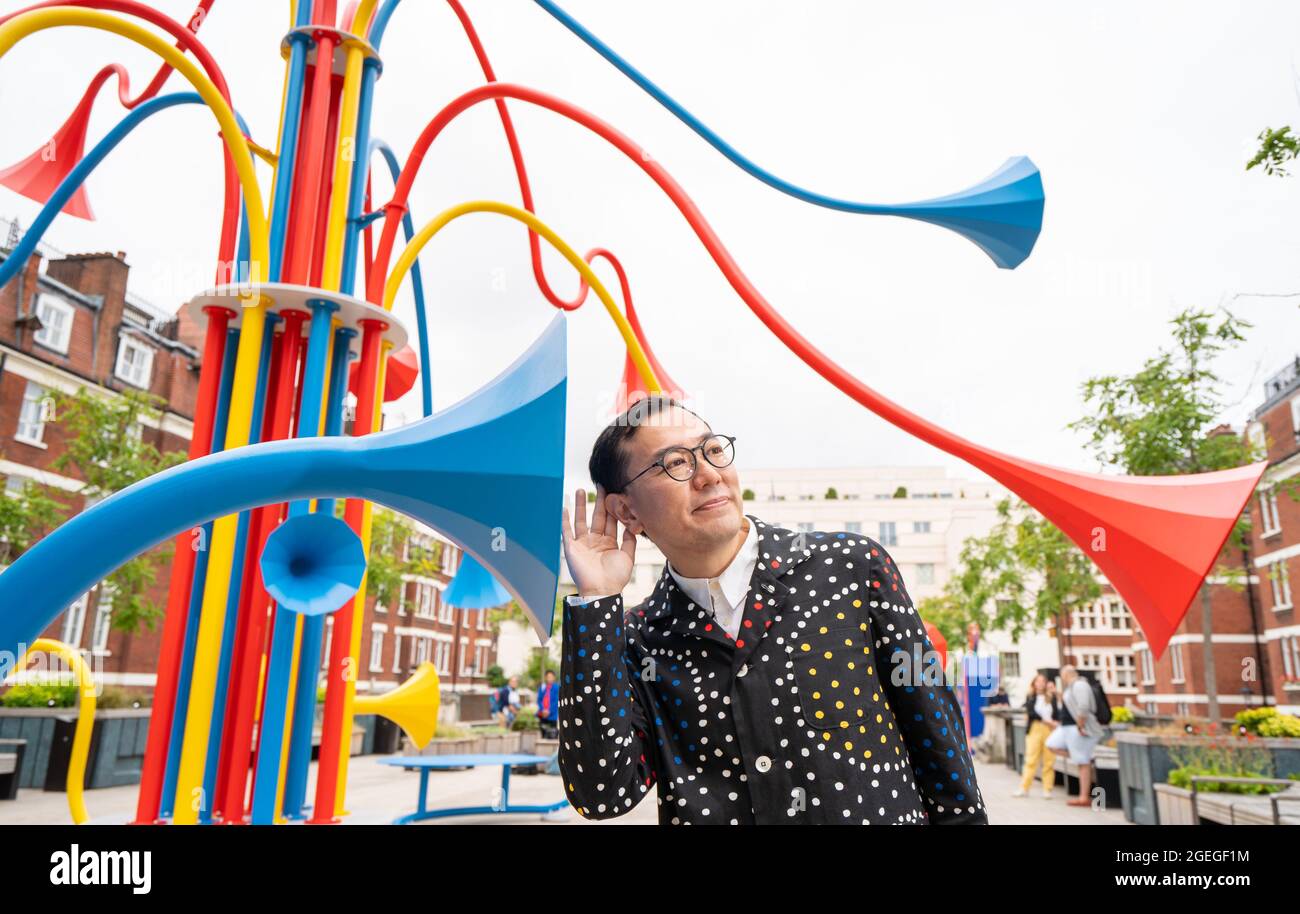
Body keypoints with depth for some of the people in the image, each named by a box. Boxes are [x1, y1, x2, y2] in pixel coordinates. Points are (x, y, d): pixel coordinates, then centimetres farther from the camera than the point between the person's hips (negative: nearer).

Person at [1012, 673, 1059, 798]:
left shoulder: (1052, 697, 8)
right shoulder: (1030, 698, 8)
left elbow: (1057, 713, 4)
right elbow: (1031, 712, -4)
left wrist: (1057, 723, -14)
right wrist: (1045, 720, -13)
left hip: (1050, 730, 1)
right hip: (1035, 729, -1)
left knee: (1049, 761, 0)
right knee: (1031, 760, -2)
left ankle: (1047, 790, 6)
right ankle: (1024, 788, -1)